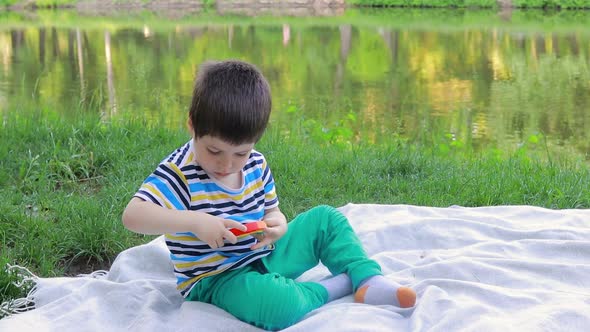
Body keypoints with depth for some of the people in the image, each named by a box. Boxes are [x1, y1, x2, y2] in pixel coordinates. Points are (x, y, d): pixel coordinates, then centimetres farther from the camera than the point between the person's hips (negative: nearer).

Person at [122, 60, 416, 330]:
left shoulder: (256, 164, 0)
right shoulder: (179, 173, -20)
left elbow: (271, 211, 11)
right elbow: (132, 215, -31)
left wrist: (278, 225, -16)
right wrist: (194, 221, -43)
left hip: (265, 256, 8)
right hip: (217, 279, -7)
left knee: (325, 218, 6)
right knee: (277, 305, -38)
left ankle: (369, 281, -7)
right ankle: (333, 287, -10)